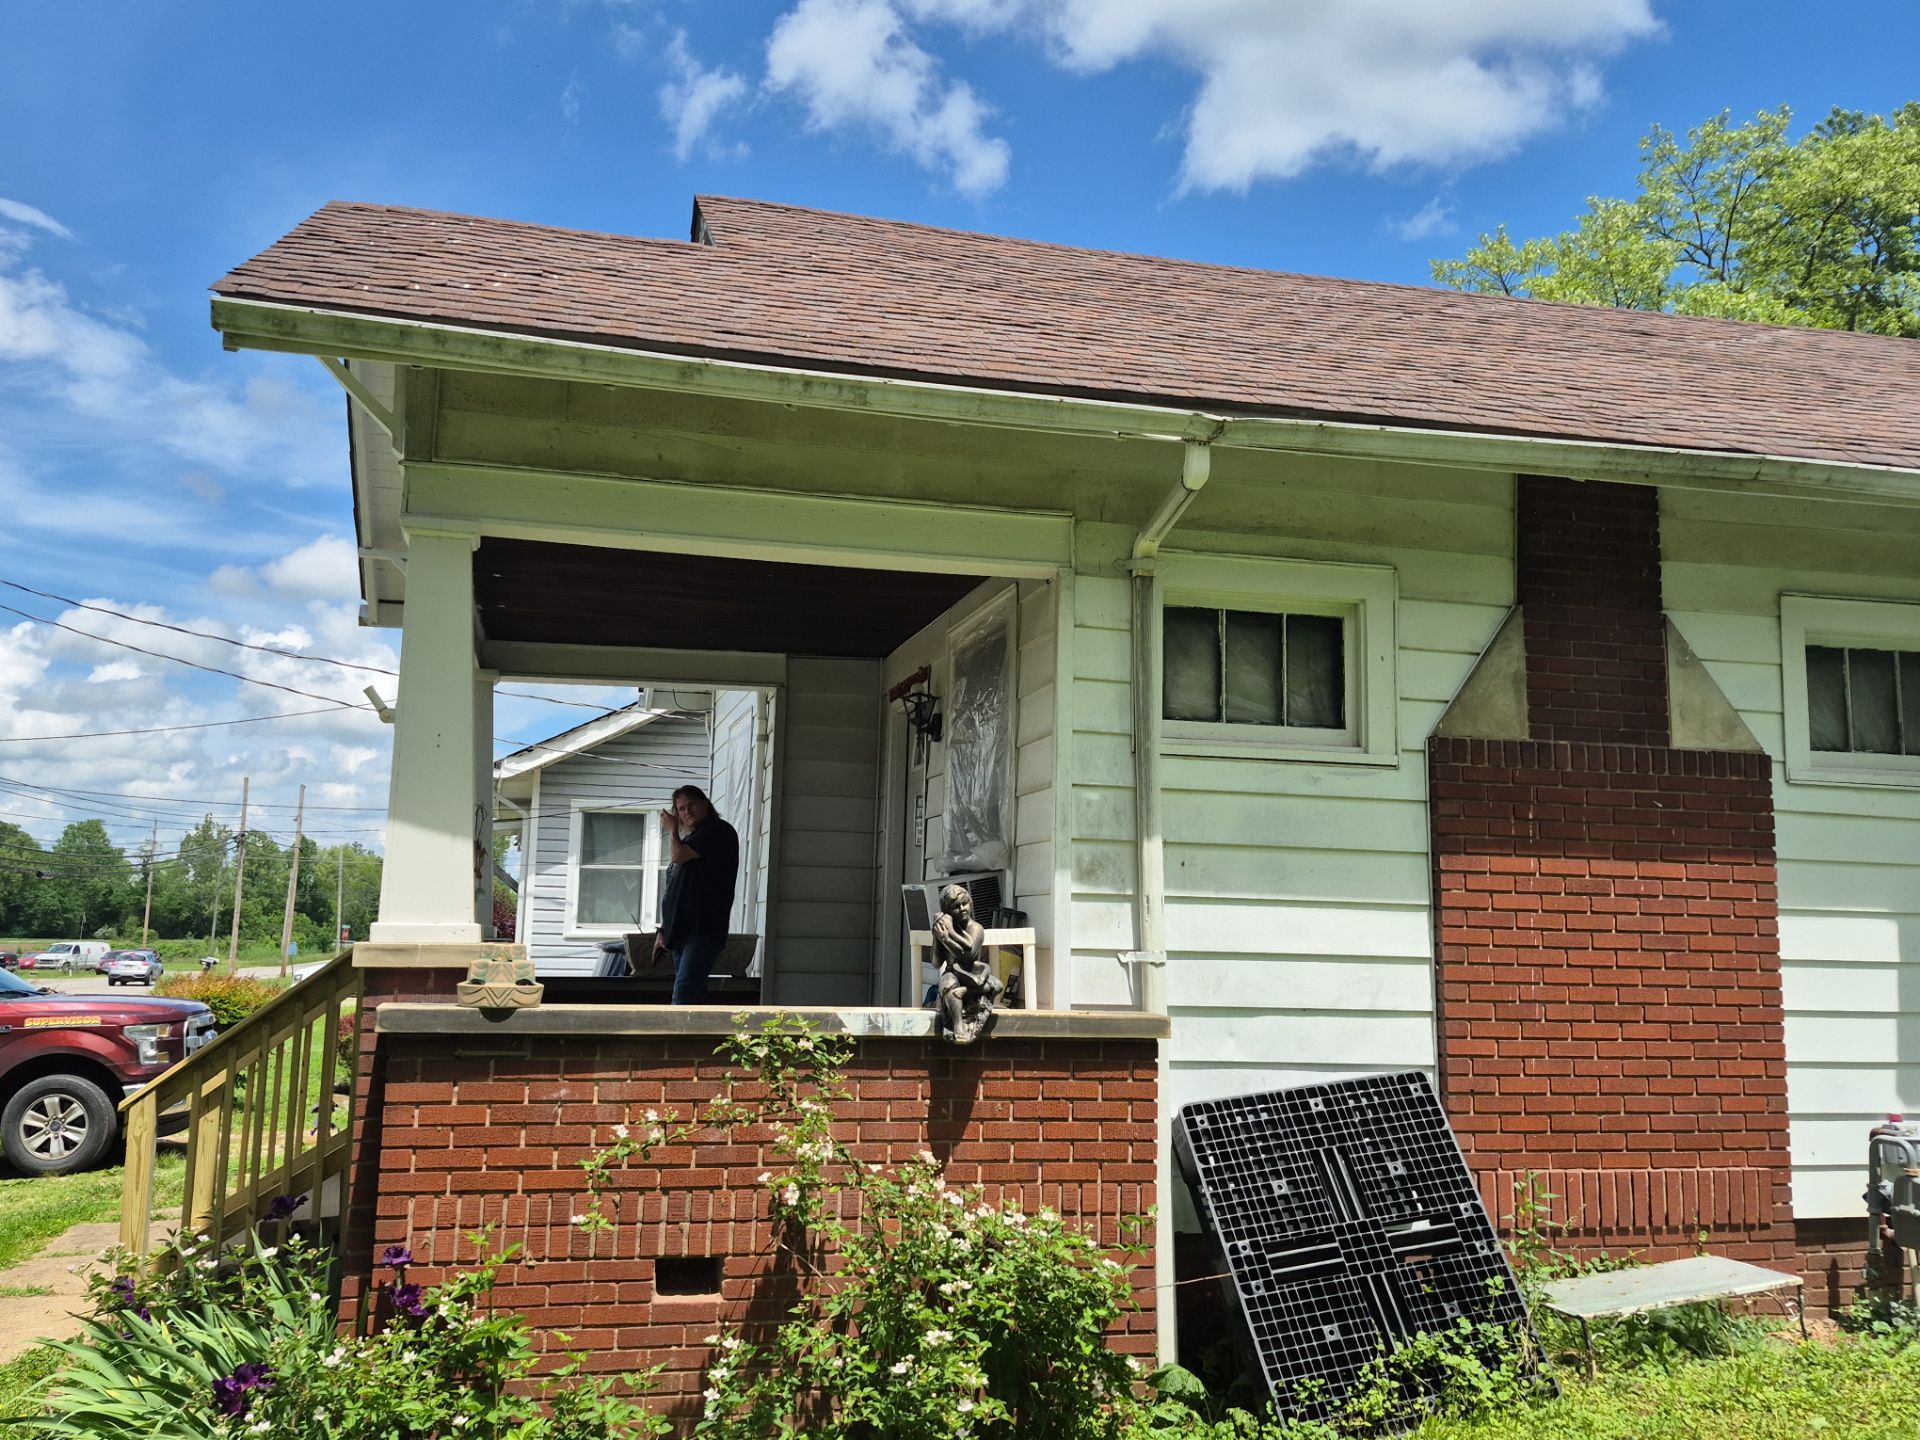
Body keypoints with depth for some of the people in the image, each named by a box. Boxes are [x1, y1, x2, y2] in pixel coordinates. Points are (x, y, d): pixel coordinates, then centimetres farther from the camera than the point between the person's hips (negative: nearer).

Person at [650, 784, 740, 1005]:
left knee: (684, 993, -19)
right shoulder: (691, 841, 22)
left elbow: (677, 855, -16)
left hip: (704, 929, -9)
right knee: (693, 997, 7)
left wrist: (672, 829, 5)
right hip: (682, 931, 9)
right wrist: (663, 932, 17)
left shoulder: (719, 831, -4)